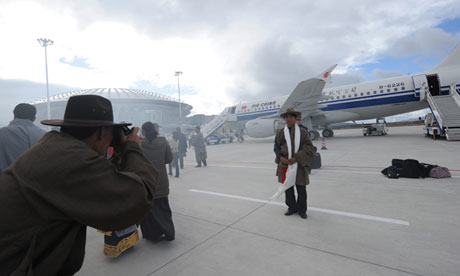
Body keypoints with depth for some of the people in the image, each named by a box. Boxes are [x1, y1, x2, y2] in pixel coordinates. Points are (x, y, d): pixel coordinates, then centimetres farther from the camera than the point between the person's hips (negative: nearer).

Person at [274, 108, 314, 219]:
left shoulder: (302, 132, -1)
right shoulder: (280, 132, 5)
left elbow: (308, 147, -6)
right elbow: (276, 147, 7)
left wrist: (297, 158, -17)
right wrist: (281, 158, -10)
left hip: (299, 165, -2)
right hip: (285, 164, 2)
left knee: (301, 188, 7)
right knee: (287, 187, 10)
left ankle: (302, 210, 25)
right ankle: (292, 207, 29)